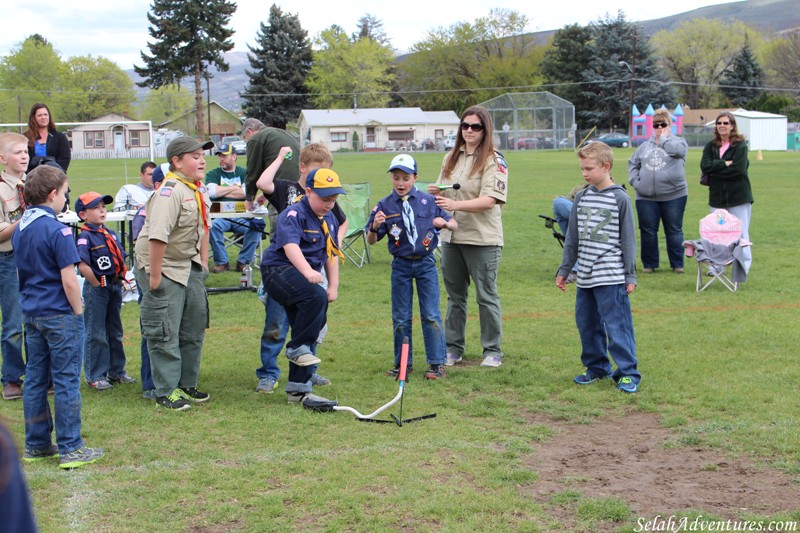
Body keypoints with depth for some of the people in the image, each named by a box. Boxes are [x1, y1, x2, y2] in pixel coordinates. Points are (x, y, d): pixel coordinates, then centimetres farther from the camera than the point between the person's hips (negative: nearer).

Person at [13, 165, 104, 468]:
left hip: (31, 314, 8)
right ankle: (70, 448, 3)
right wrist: (78, 312, -8)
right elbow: (69, 281, -19)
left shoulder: (20, 229, 8)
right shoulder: (57, 231, -17)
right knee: (67, 381, -2)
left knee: (35, 379, 12)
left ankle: (37, 444, 20)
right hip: (60, 316, -8)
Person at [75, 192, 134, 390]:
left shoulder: (111, 234, 10)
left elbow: (121, 259, 16)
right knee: (96, 334, 0)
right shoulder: (85, 237, -13)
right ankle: (95, 376, 8)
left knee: (115, 332, 16)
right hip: (96, 289, -7)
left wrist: (120, 280, 5)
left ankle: (117, 371, 27)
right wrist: (97, 284, -14)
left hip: (115, 286, 7)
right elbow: (83, 266, -21)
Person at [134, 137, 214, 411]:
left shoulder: (199, 190, 6)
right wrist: (154, 276, -28)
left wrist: (203, 265, 15)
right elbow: (157, 236, -29)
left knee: (194, 327, 16)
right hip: (164, 268, -10)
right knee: (165, 333, -3)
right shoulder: (170, 192, -24)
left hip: (189, 266, 10)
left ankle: (187, 384, 29)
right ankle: (166, 391, 7)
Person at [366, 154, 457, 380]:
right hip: (401, 265, 1)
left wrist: (444, 223, -19)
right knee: (400, 317, 8)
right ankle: (402, 363, 20)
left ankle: (437, 363, 7)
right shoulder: (384, 206, -3)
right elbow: (371, 241, -2)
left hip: (426, 263, -1)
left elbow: (454, 225, 3)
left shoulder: (429, 201, -3)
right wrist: (375, 226, -23)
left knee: (431, 315, -1)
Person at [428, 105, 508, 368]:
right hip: (451, 237, 6)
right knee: (455, 295, 13)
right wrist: (436, 193, -3)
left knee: (486, 296, 1)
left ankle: (493, 351, 11)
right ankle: (453, 348, 23)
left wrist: (456, 204, -29)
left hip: (482, 239, -6)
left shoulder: (494, 161, -9)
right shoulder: (451, 158, 13)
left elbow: (489, 200, -19)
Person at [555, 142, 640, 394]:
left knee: (616, 325, -7)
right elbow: (572, 238, 16)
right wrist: (564, 269, 16)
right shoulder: (582, 198, 10)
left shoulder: (620, 198, -6)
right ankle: (596, 367, 25)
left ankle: (628, 372, 0)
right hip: (585, 276, 6)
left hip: (612, 277, -6)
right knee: (587, 324, 12)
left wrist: (630, 275, -5)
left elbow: (628, 239, -4)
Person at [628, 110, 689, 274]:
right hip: (646, 197, 3)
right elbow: (633, 163, 18)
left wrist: (664, 139, -4)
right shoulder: (645, 146, 14)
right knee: (648, 231, 5)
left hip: (674, 195, -3)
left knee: (674, 231, 4)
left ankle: (677, 264, 13)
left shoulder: (678, 141, 5)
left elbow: (678, 150, -19)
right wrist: (634, 180, 2)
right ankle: (649, 264, 16)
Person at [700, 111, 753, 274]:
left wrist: (715, 170, -9)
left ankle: (744, 266, 7)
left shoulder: (740, 145, -5)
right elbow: (704, 165, -6)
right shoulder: (711, 146, 9)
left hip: (738, 196, -4)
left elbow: (738, 169, -16)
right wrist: (725, 164, -15)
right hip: (717, 196, 4)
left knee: (740, 233, 0)